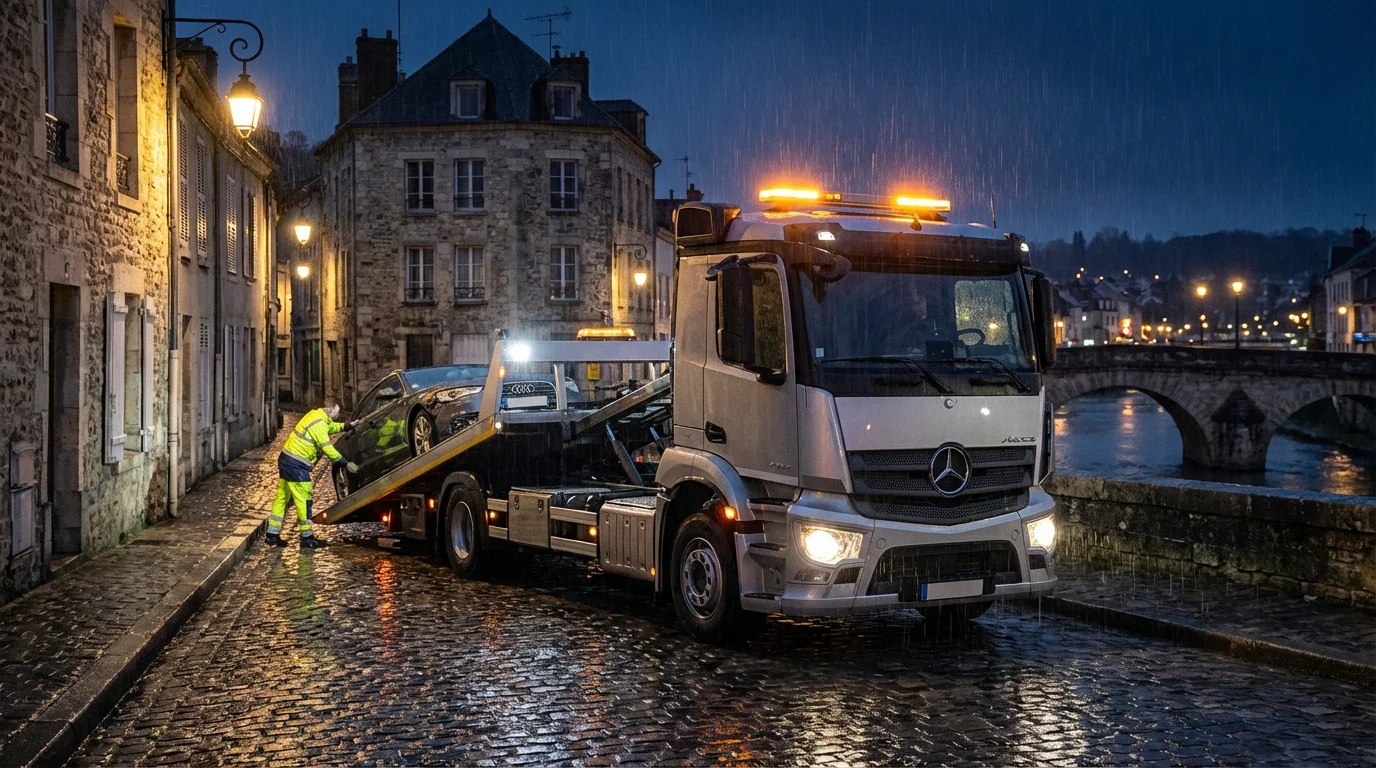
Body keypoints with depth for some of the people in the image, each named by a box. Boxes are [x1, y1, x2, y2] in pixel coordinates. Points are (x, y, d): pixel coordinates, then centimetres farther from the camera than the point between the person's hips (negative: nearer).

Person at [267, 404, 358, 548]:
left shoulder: (316, 415, 10)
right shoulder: (319, 425, -19)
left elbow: (331, 427, 29)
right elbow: (328, 449, -18)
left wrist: (345, 426, 13)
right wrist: (346, 463, -12)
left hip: (286, 460, 10)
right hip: (296, 466, -10)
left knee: (281, 497, 13)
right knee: (304, 501, -3)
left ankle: (272, 535, 19)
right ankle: (307, 538, 3)